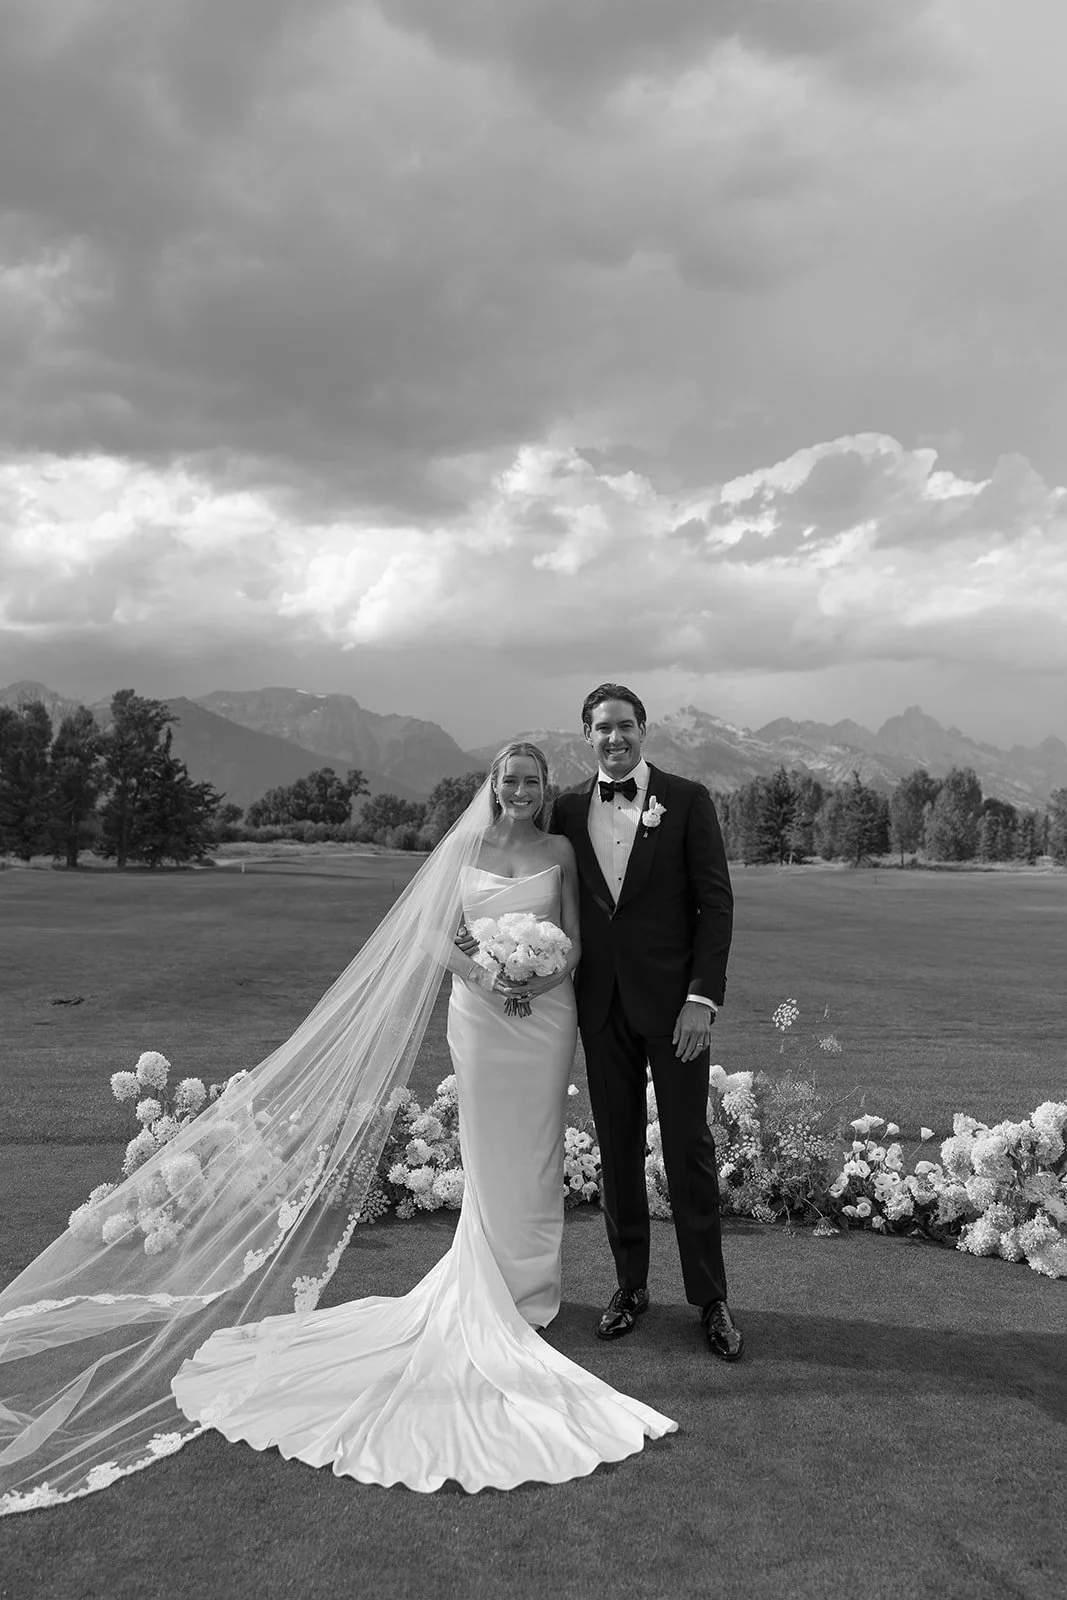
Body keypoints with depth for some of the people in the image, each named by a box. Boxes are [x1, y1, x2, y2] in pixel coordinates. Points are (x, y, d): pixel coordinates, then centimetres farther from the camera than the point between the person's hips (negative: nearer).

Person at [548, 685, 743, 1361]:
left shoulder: (687, 799, -3)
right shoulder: (568, 810, 7)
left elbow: (717, 902, -5)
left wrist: (702, 999, -12)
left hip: (673, 1001, -3)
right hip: (602, 1004, 3)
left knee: (689, 1149, 3)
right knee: (618, 1151, 11)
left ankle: (710, 1297, 17)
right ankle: (631, 1285, 25)